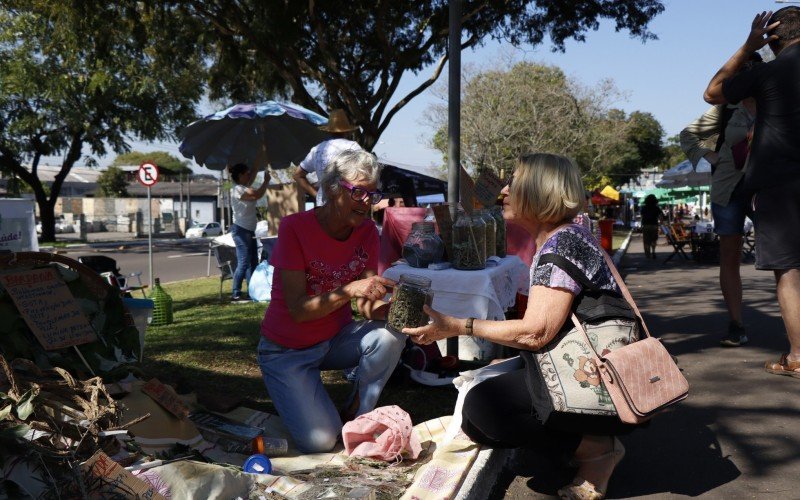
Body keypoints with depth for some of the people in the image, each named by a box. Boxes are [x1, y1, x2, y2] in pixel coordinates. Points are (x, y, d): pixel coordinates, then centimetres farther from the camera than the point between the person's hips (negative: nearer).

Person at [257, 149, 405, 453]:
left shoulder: (367, 232, -7)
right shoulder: (295, 228, -21)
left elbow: (366, 304, -10)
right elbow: (298, 309, -24)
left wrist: (385, 307, -33)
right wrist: (349, 290, -38)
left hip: (335, 339, 4)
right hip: (288, 350, -4)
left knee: (391, 334, -27)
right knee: (320, 441, -18)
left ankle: (356, 416, -5)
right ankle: (296, 400, 16)